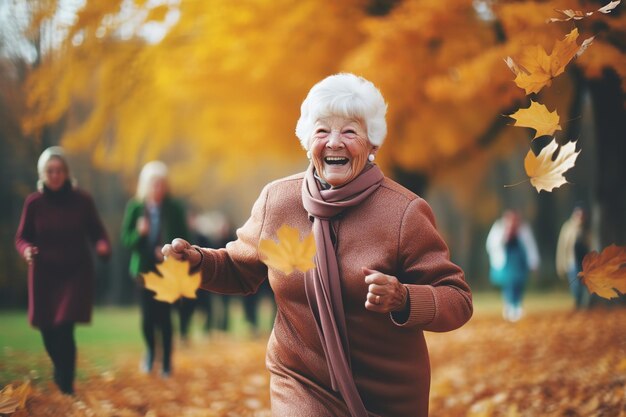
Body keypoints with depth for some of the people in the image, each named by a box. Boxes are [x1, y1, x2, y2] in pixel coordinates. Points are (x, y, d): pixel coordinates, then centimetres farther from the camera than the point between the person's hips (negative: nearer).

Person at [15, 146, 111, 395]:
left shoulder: (82, 201, -6)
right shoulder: (34, 203, -4)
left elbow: (97, 232, 1)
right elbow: (21, 238, 3)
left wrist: (103, 246, -21)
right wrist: (26, 250, -19)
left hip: (76, 273, -1)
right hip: (44, 274, 1)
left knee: (64, 329, -13)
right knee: (48, 331, 5)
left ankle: (66, 385, 2)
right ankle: (60, 369, 37)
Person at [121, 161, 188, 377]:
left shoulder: (174, 209, -2)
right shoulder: (135, 208, -1)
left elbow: (183, 240, 2)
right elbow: (126, 239, -2)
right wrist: (139, 233, -21)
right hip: (144, 268, 1)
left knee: (164, 316, -3)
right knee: (147, 316, -3)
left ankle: (166, 362, 12)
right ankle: (150, 351, 27)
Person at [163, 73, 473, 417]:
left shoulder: (404, 212, -13)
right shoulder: (277, 199, -2)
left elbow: (458, 300, -13)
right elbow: (240, 269, 15)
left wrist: (403, 300, -31)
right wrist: (198, 261, -4)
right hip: (302, 388, 1)